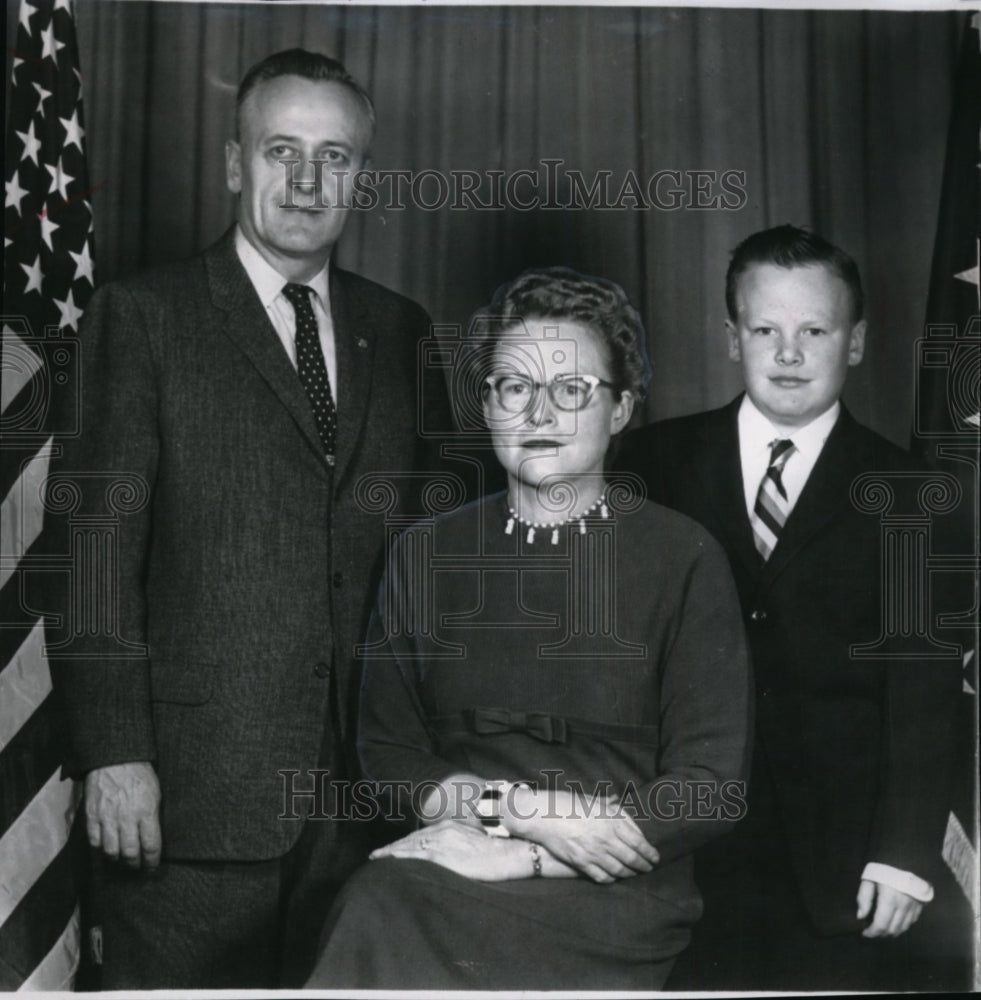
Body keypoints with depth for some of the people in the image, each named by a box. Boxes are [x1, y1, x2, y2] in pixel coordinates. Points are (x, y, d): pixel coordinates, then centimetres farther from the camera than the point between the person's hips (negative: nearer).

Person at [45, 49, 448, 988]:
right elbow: (93, 545, -7)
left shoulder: (398, 331, 11)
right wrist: (113, 752, -14)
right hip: (194, 790, -4)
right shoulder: (142, 316, -2)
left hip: (366, 794, 4)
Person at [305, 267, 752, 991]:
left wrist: (516, 857, -12)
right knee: (376, 903, -28)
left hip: (614, 903, -4)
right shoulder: (425, 555, 11)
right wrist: (520, 808, -9)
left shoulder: (683, 559, 0)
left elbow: (711, 790, -4)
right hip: (444, 872, 4)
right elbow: (387, 756, 9)